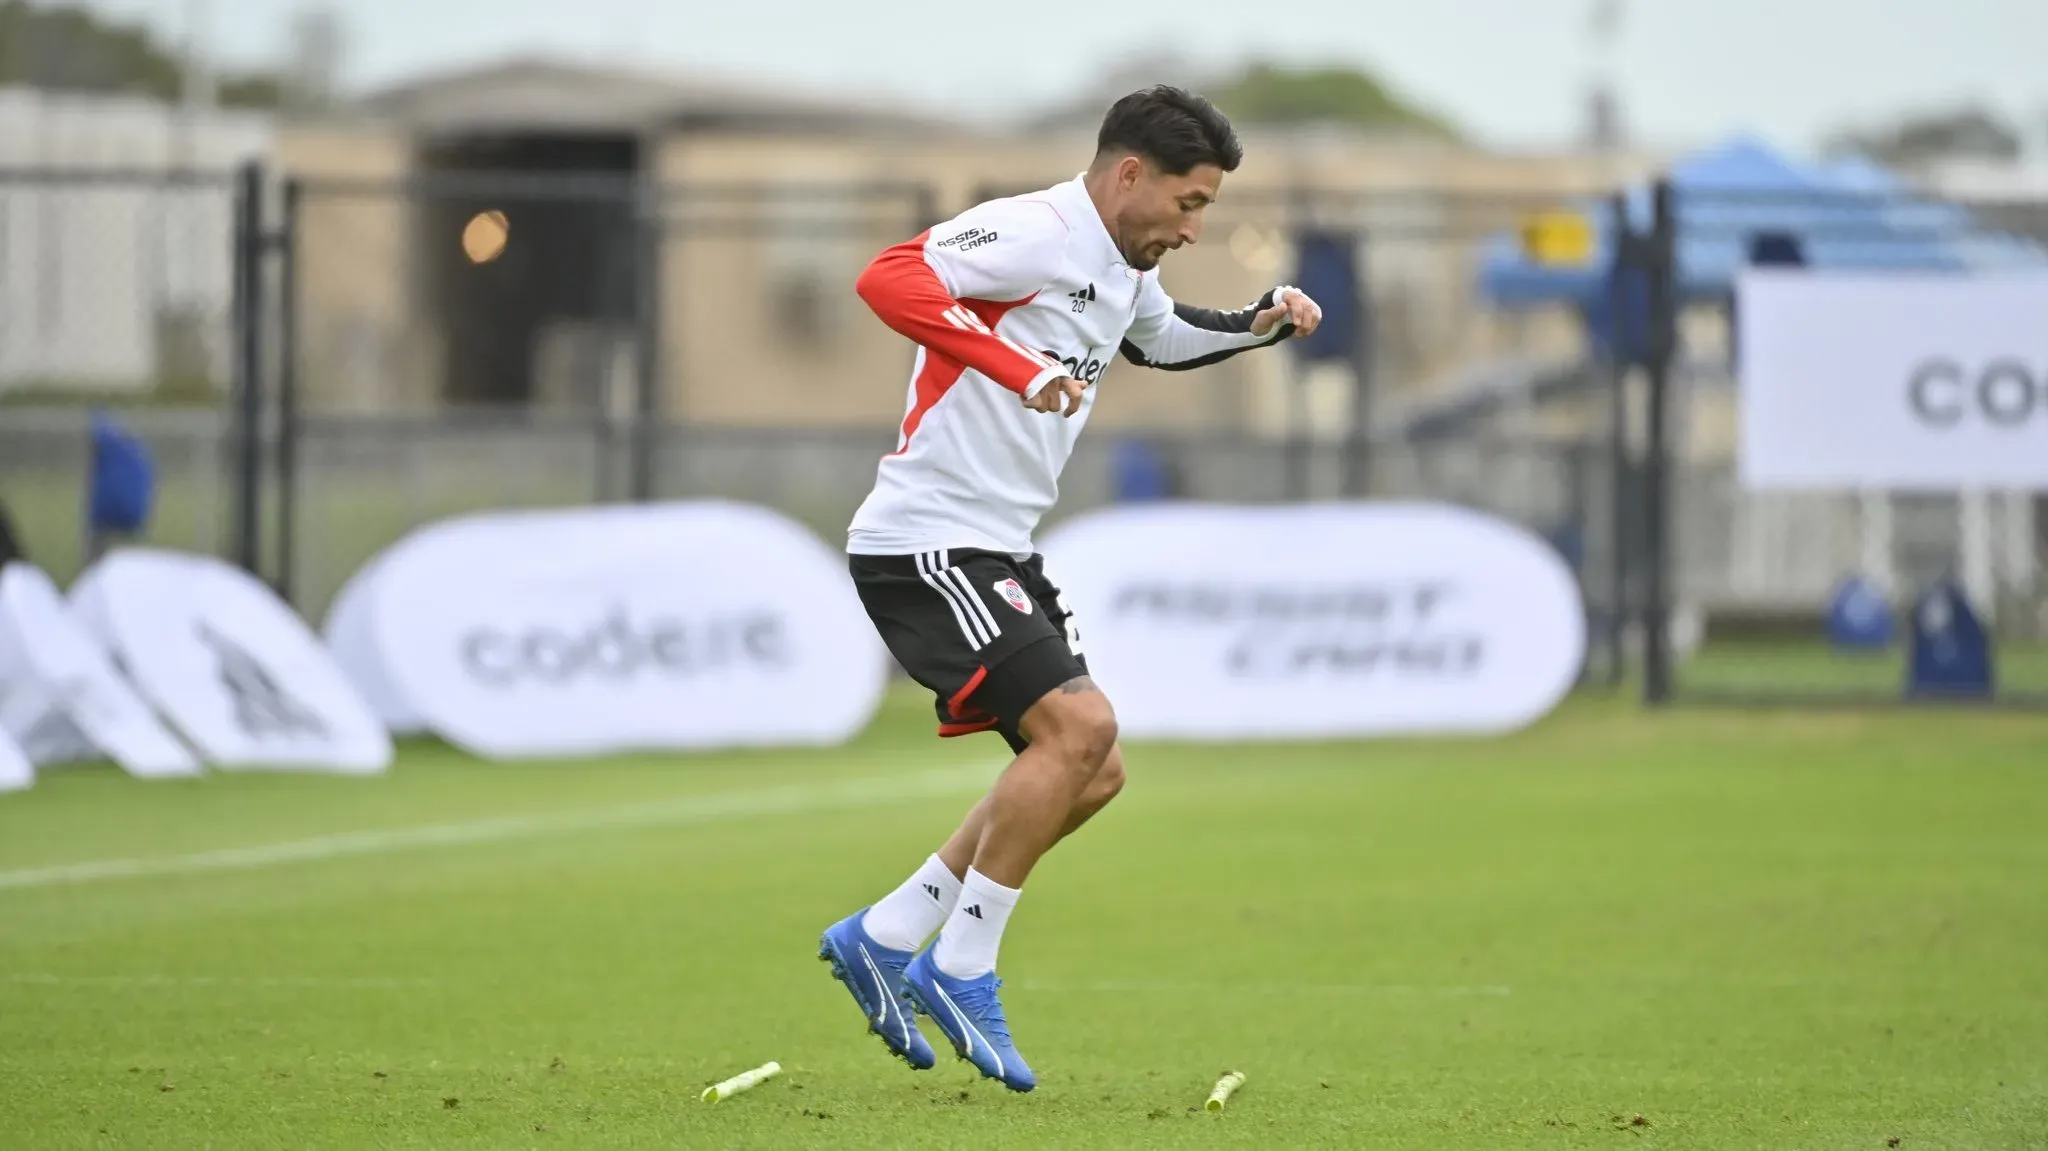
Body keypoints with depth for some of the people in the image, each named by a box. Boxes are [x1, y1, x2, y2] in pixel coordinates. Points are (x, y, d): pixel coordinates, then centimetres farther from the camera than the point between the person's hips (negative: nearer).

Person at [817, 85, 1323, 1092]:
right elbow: (888, 281, -31)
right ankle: (962, 971, -10)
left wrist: (1259, 324, 21)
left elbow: (1156, 336, 38)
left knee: (1092, 772, 8)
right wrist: (1023, 369, -35)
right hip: (924, 542, -10)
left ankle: (884, 937, 13)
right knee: (1077, 725, -20)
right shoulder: (1034, 233, -17)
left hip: (997, 552, 10)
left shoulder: (1126, 269, 15)